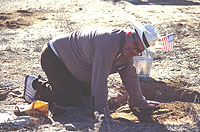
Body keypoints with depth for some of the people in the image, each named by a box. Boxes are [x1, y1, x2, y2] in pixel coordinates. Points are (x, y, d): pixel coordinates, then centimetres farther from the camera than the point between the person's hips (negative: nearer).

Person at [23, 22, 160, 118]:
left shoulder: (127, 50, -3)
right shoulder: (108, 42, -34)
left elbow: (130, 75, 12)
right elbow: (100, 79, -34)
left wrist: (140, 102, 17)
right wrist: (102, 112, -30)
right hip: (53, 59, -10)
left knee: (88, 97, 10)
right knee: (74, 102, -14)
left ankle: (46, 84, 23)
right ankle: (36, 84, 4)